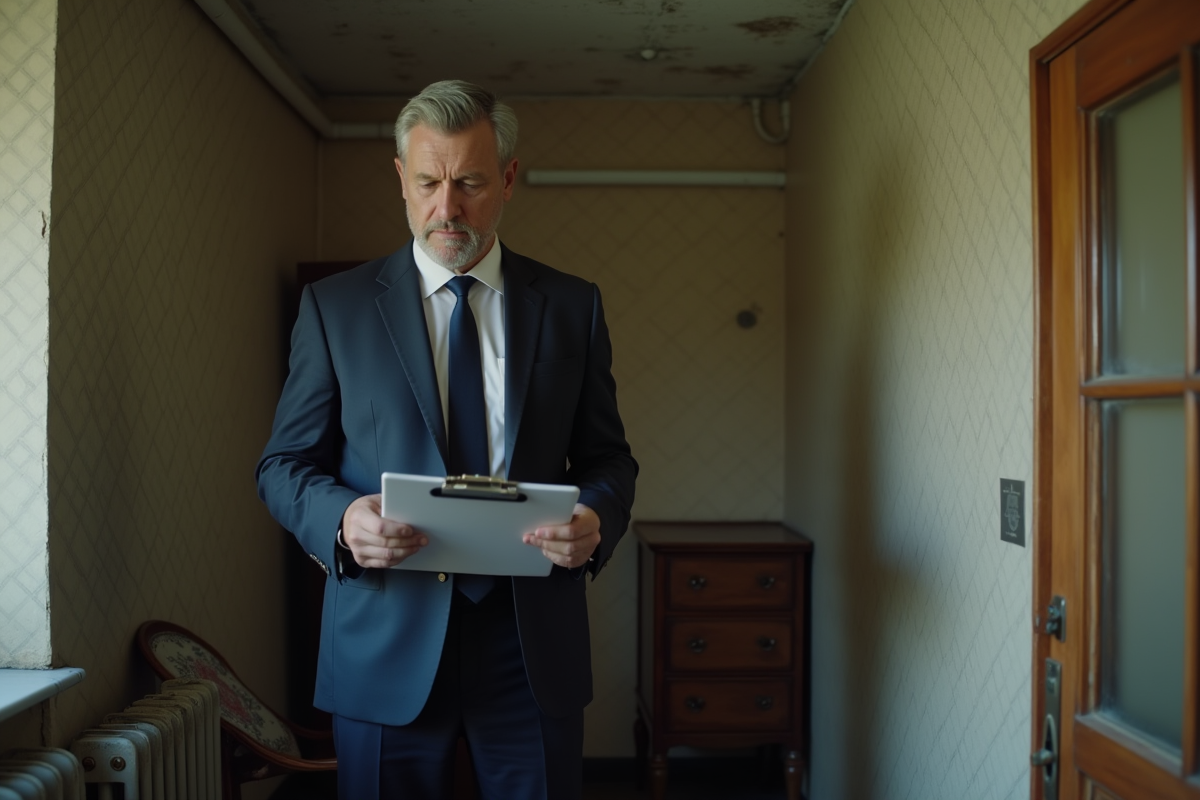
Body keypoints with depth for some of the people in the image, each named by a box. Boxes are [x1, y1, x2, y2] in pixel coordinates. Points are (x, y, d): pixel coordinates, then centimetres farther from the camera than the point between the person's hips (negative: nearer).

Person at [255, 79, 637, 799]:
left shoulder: (573, 306, 6)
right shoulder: (335, 306, 3)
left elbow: (607, 457, 9)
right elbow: (286, 463, 4)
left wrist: (598, 520, -14)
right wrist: (341, 518, -17)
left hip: (533, 642, 1)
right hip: (385, 646, -1)